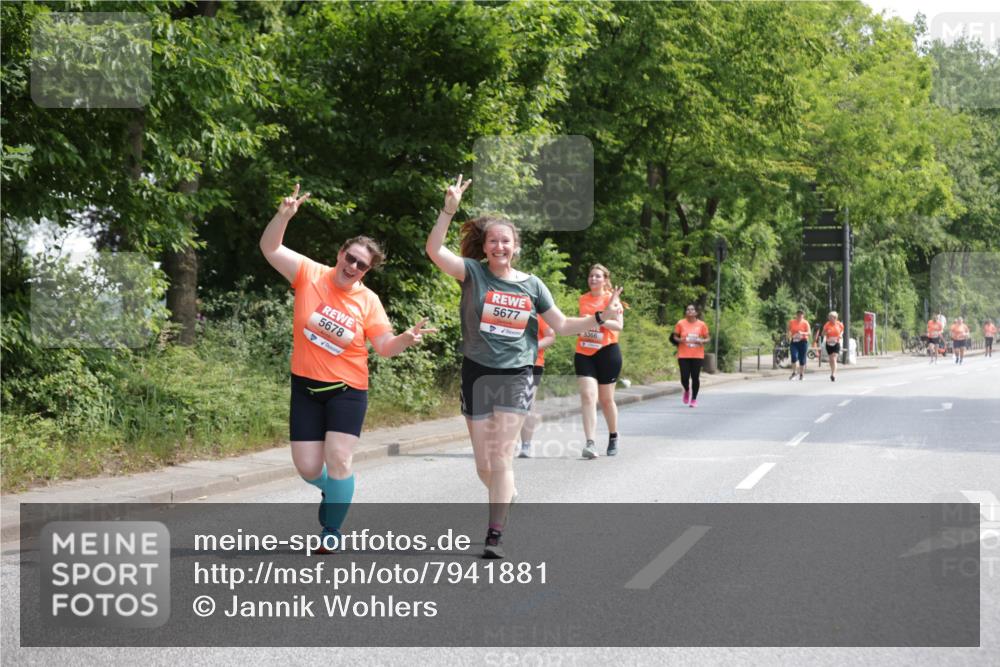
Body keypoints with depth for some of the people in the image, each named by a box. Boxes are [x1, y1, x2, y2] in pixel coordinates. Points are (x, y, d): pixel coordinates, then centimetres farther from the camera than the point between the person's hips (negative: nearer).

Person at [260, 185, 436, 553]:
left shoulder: (368, 301, -4)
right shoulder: (310, 274, -6)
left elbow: (384, 345, -2)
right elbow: (270, 248, -12)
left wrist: (405, 339, -23)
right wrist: (284, 215, -28)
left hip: (347, 390, -1)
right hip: (306, 386, 1)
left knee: (338, 461, -12)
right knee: (307, 468, 1)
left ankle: (332, 530, 9)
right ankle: (332, 491, 38)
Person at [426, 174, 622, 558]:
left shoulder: (531, 285, 2)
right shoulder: (473, 272, -3)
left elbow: (562, 325, 11)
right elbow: (434, 251, -18)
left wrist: (600, 318, -1)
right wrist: (449, 210, -29)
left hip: (515, 376, -1)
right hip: (477, 374, 1)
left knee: (501, 458, -11)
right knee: (483, 465, 7)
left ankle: (494, 536, -9)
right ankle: (507, 497, 39)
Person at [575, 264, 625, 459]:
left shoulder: (611, 299, -2)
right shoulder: (583, 299, 11)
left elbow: (619, 326, -11)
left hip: (607, 352, -3)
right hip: (584, 353, 3)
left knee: (606, 398, 8)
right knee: (588, 396, -13)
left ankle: (613, 437, 30)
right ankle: (590, 443, -19)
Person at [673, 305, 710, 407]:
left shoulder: (702, 324, 1)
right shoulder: (680, 323, 0)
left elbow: (707, 338, 7)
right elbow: (675, 336, 7)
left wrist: (702, 341, -15)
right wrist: (679, 340, -15)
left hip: (697, 355, 0)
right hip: (683, 355, 0)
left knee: (695, 377, -1)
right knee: (684, 378, -4)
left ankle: (694, 399, 15)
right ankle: (687, 391, 30)